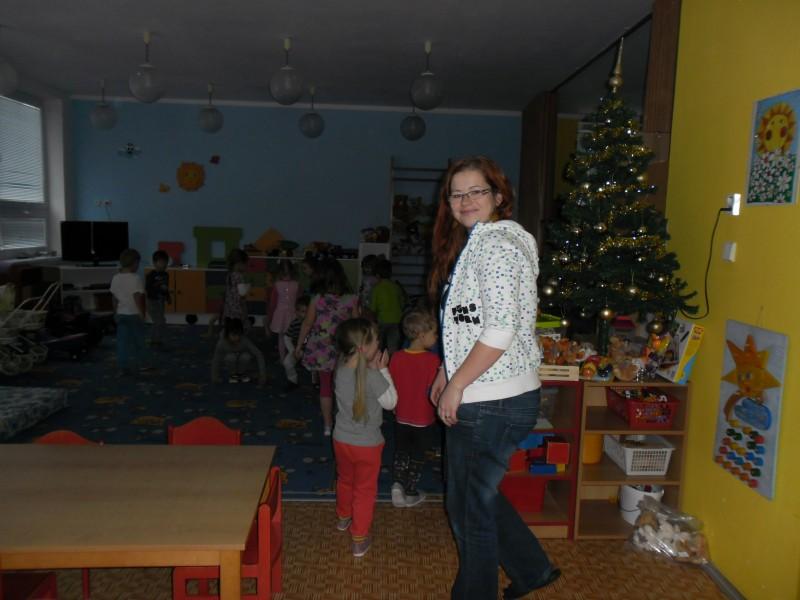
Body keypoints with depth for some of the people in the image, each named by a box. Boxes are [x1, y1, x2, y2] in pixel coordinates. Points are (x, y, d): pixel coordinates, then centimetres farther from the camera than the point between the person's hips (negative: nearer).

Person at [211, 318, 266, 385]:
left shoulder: (245, 342, -32)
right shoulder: (222, 343, -31)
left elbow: (259, 355, -32)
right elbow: (216, 360, -20)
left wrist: (262, 375, -36)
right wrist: (215, 377, -15)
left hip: (243, 364, 0)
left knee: (246, 356, -32)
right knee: (230, 357, -32)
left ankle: (244, 374, -1)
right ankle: (233, 375, -1)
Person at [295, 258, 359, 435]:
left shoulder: (317, 299, -12)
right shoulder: (351, 299, -9)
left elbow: (307, 324, -3)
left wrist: (300, 345, 9)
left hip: (321, 351, 0)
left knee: (325, 386, 15)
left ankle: (328, 425, 23)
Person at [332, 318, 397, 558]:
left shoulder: (341, 370, -10)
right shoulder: (372, 376, -28)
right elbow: (390, 402, -13)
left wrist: (373, 368, -4)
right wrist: (382, 369, -11)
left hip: (341, 440, 6)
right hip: (367, 444, -6)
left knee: (345, 480, 29)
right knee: (365, 491, 13)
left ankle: (343, 517, 53)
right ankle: (359, 539, 25)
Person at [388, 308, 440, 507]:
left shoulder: (396, 358, -8)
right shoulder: (432, 360, -20)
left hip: (401, 418, 3)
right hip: (424, 419, -3)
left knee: (401, 453, 22)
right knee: (417, 456, 14)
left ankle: (398, 483, 6)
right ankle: (410, 493, 25)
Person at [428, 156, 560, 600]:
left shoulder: (496, 245, -17)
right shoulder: (473, 243, 14)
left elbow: (501, 331, -24)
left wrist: (456, 386, -18)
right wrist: (447, 374, 14)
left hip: (495, 403, -10)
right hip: (477, 398, 10)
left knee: (474, 505, 8)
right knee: (472, 496, 22)